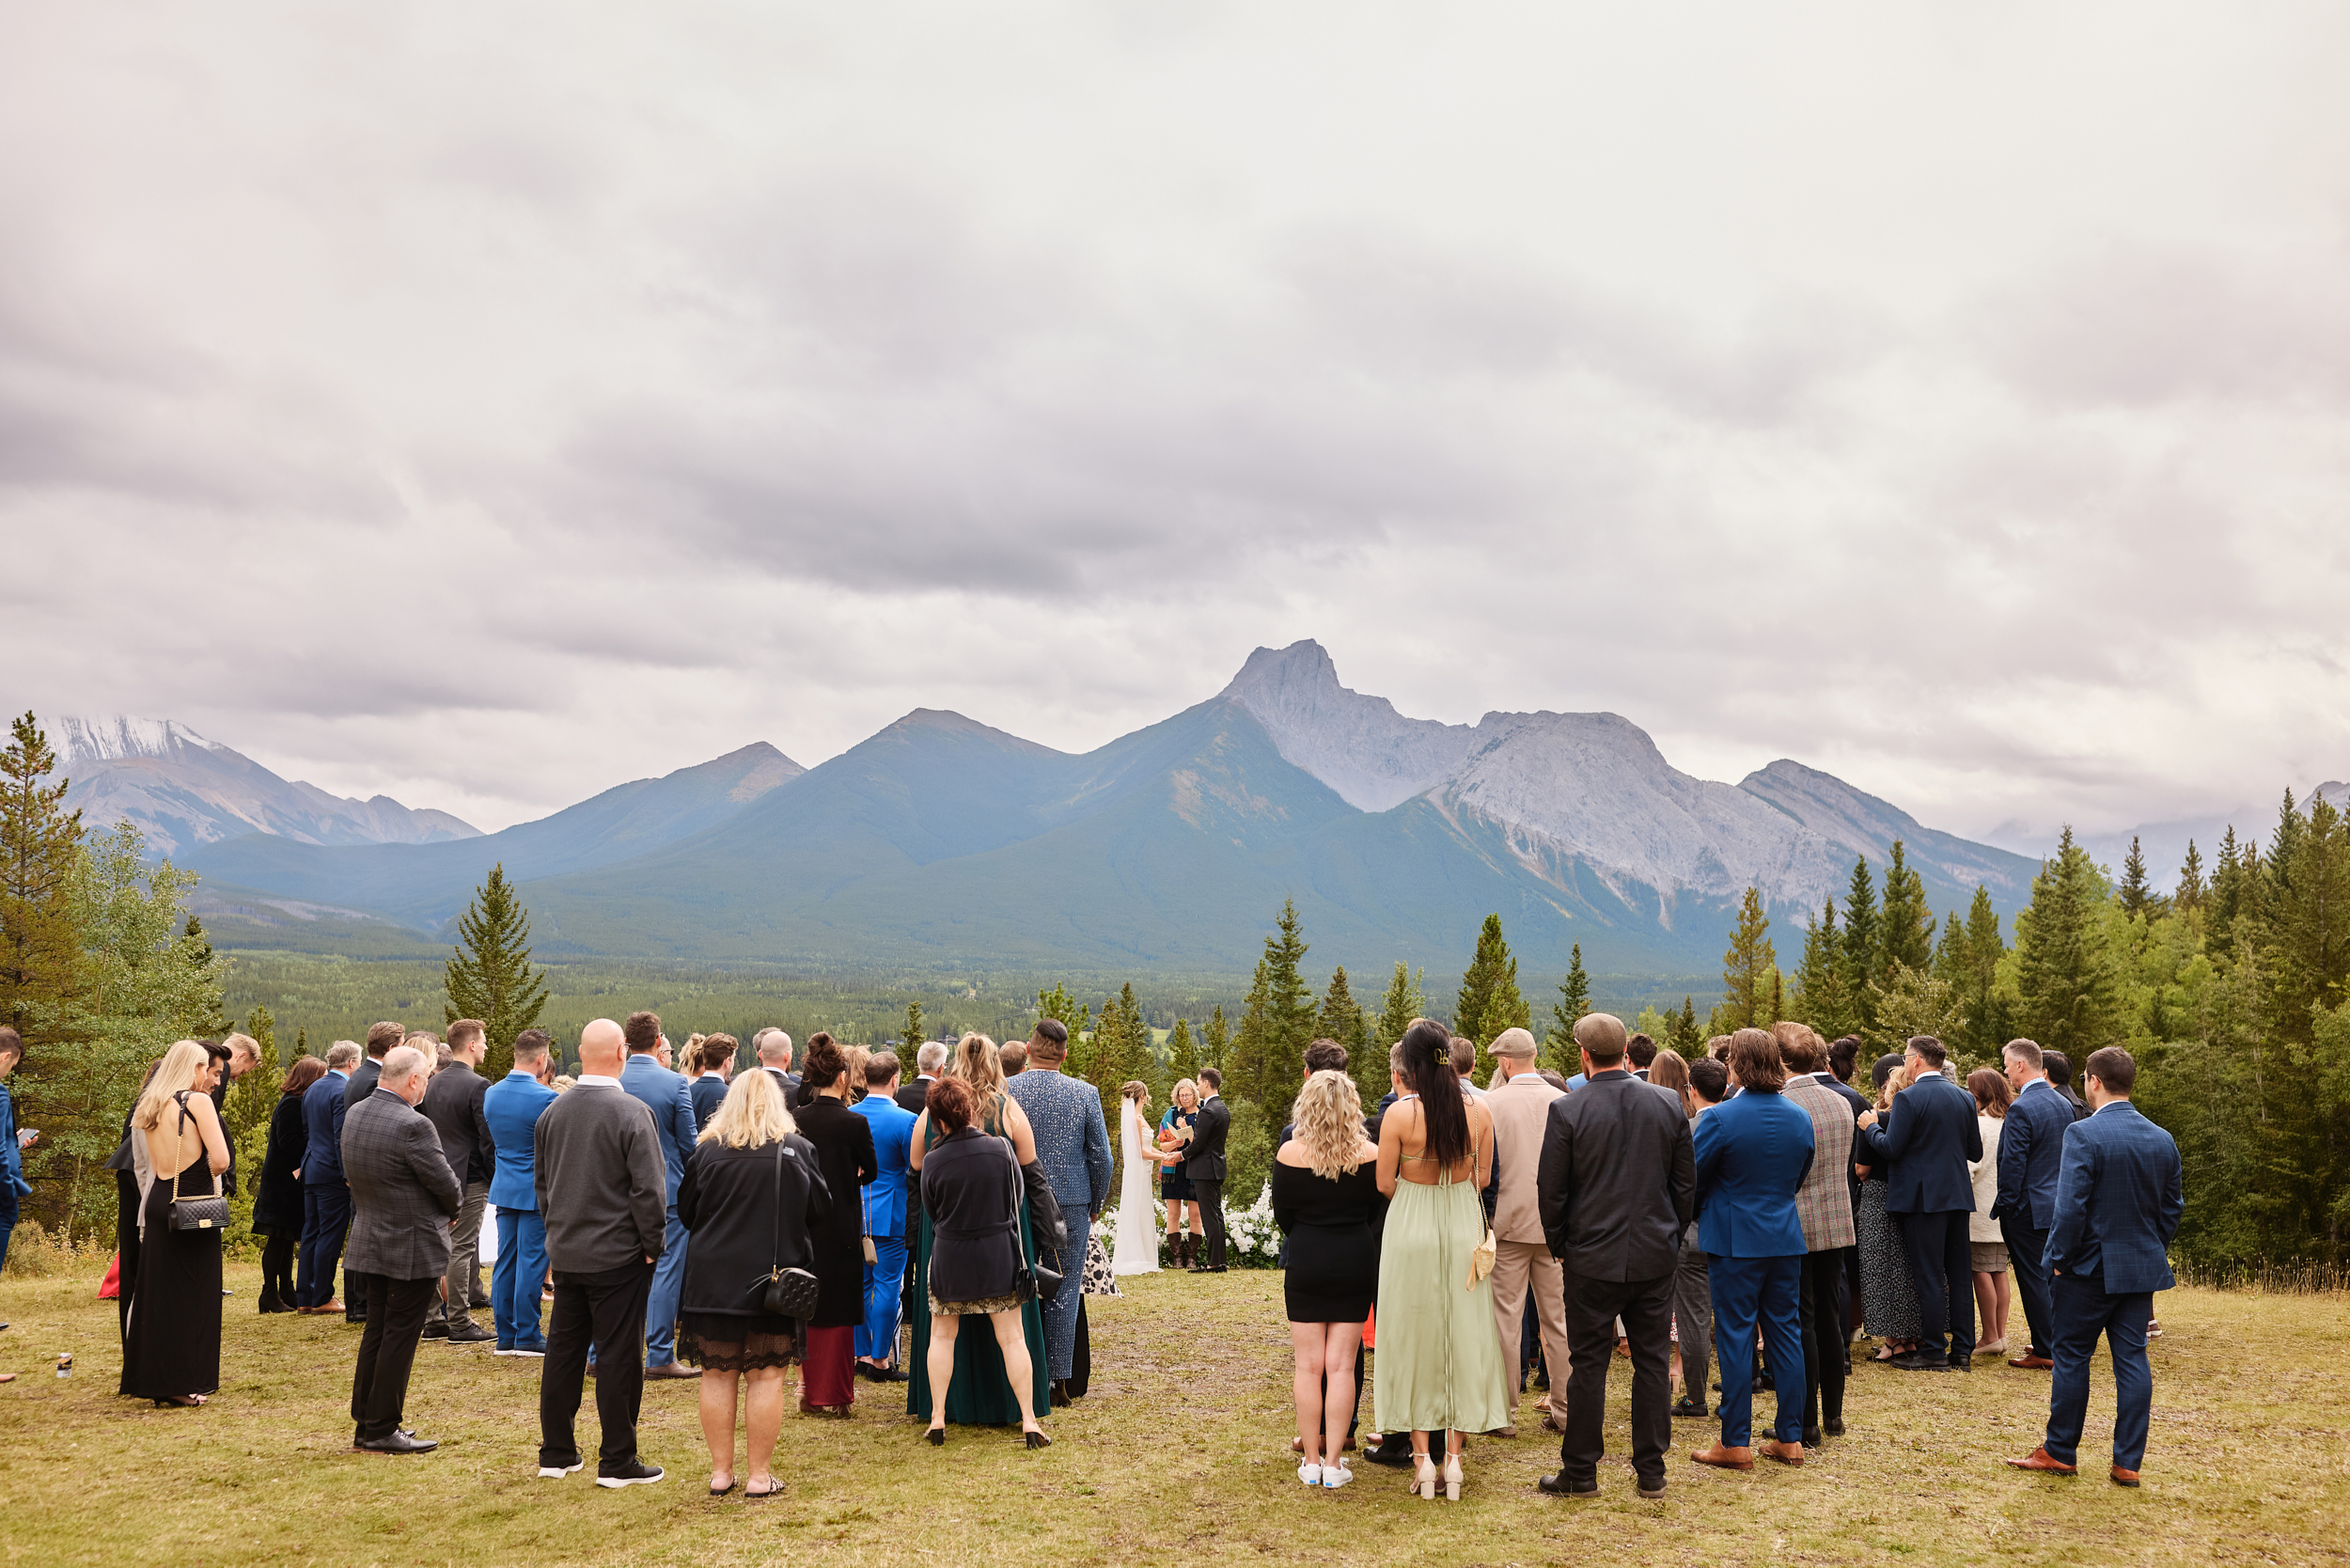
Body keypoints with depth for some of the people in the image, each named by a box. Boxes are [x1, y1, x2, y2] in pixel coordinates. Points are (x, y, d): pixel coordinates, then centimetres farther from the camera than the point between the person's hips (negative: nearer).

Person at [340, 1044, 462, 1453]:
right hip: (413, 1247, -8)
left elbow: (352, 1174, 13)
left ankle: (365, 1423, 23)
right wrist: (454, 1208, 5)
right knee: (400, 1337, 1)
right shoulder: (413, 1126, -24)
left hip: (371, 1240, 9)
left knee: (377, 1332, 16)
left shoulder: (354, 1114, 3)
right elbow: (445, 1184, -16)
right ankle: (382, 1430, 7)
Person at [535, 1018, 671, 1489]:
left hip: (565, 1252, 6)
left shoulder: (552, 1112, 4)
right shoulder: (633, 1113, -17)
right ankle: (617, 1462, 7)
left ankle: (556, 1453, 23)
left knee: (562, 1349, 14)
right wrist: (653, 1245, -7)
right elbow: (649, 1187, -17)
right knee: (618, 1355, 1)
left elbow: (541, 1181, 14)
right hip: (618, 1254, -6)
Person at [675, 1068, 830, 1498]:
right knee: (766, 1377, 5)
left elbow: (685, 1211, 6)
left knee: (717, 1375, 10)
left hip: (714, 1279, 1)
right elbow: (821, 1210, 4)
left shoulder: (708, 1150, -4)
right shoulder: (797, 1150, -5)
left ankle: (720, 1471, 15)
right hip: (774, 1279, -1)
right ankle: (760, 1475, 7)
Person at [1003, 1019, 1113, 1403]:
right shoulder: (1085, 1094, -4)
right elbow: (1102, 1159, -2)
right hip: (1070, 1205, 0)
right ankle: (1059, 1382, 9)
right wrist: (1095, 1205, 11)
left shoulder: (1003, 1092, -5)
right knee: (1063, 1294, 6)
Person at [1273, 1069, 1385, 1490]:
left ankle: (1311, 1459, 13)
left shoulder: (1290, 1152, -8)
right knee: (1341, 1367, 5)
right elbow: (1379, 1214, 1)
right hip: (1356, 1265, 0)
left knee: (1308, 1367, 8)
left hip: (1306, 1265, 0)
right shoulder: (1371, 1154, -7)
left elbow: (1282, 1215, 1)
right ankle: (1333, 1462, 7)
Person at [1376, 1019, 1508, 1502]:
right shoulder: (1479, 1112, -5)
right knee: (1461, 1336, 11)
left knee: (1413, 1337, 9)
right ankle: (1454, 1454, 13)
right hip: (1463, 1229, 2)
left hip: (1411, 1229, -2)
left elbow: (1385, 1184, -8)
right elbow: (1482, 1178, 3)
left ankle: (1421, 1455, 11)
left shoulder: (1399, 1114, -14)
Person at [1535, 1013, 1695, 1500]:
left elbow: (1552, 1190, -7)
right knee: (1653, 1361, 10)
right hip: (1656, 1257, 3)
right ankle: (1651, 1471, 15)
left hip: (1593, 1258, -3)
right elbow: (1687, 1183, 6)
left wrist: (1558, 1246, 7)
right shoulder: (1668, 1105, 0)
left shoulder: (1566, 1110, -11)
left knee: (1588, 1364, 5)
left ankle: (1580, 1471, 12)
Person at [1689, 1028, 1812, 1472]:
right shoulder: (1800, 1118, 3)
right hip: (1786, 1239, 5)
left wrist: (1701, 1217, 13)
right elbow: (1798, 1179, 14)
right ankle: (1790, 1438, 16)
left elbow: (1693, 1180, -6)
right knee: (1786, 1332, 11)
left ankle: (1736, 1443, 4)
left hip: (1735, 1241, -5)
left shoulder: (1720, 1118, -15)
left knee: (1735, 1337, 0)